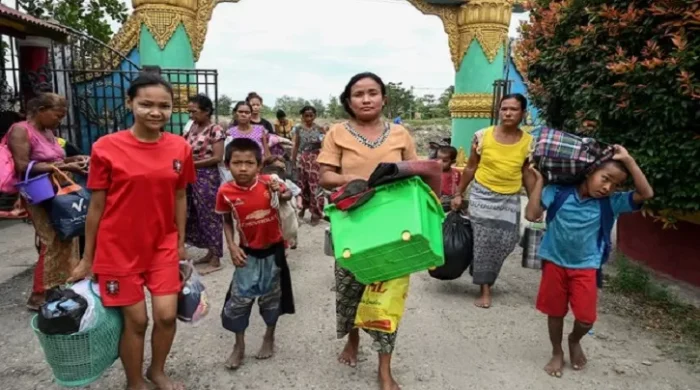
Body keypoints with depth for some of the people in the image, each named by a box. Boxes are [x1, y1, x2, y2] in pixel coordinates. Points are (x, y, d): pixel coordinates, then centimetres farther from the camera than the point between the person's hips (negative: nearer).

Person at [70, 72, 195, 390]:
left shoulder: (180, 148, -4)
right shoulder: (106, 147, -13)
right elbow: (96, 205, -5)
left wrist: (181, 242, 10)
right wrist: (87, 258, 1)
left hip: (163, 247, 3)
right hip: (118, 249, -2)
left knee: (167, 315, 2)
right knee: (135, 320, 7)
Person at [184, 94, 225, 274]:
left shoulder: (215, 130, -11)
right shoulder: (193, 127, 11)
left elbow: (217, 158, -17)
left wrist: (192, 164, -17)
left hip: (207, 178, -8)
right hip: (192, 177, 8)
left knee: (210, 216, -1)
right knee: (197, 216, 13)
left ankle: (216, 260, 8)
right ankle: (210, 253, 27)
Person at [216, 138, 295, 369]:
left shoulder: (268, 182, -16)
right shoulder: (225, 192, -12)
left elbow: (288, 195, 0)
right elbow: (227, 222, 3)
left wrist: (281, 194, -23)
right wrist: (232, 246, -9)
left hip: (273, 250, 0)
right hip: (247, 253, 1)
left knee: (272, 297, 15)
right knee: (238, 299, 4)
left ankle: (269, 336, 38)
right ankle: (239, 345, 26)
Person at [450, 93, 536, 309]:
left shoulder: (529, 142, -3)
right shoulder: (483, 136, -7)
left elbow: (528, 174, 7)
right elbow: (470, 168, 2)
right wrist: (459, 194, 4)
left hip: (510, 200, 2)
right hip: (482, 195, -1)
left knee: (505, 243, -2)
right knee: (483, 242, -1)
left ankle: (484, 278, 26)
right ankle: (485, 290, 12)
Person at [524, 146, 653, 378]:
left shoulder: (611, 203, -7)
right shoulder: (560, 192, -13)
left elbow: (646, 194, -19)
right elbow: (531, 214, -18)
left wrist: (628, 160, -20)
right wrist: (539, 182, -16)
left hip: (585, 267, 1)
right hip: (555, 262, -1)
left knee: (586, 318, -2)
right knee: (555, 312, 12)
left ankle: (574, 341, 34)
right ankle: (557, 353, 36)